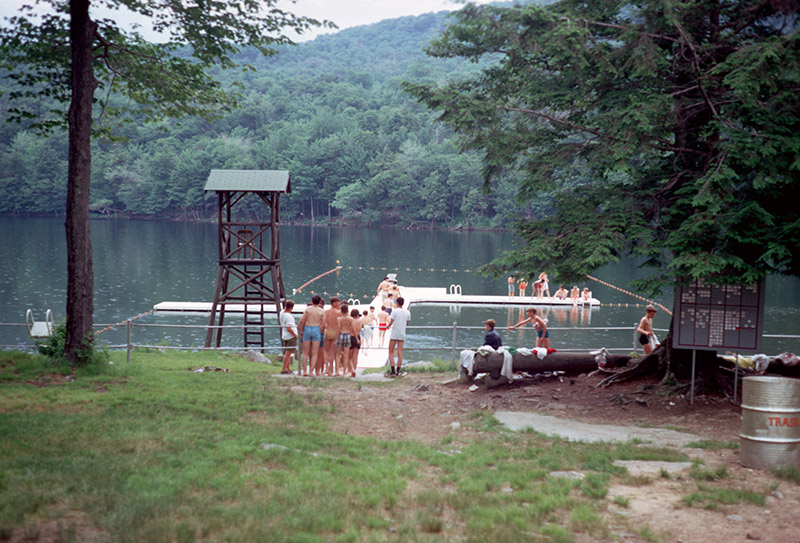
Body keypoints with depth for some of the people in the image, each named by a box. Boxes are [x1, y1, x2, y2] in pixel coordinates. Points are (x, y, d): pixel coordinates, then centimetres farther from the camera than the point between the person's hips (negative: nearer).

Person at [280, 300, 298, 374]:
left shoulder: (282, 313, 3)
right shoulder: (288, 316, -22)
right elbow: (289, 328, -24)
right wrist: (295, 335, -15)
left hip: (284, 336, 9)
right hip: (291, 336, -9)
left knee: (287, 353, 15)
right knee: (288, 353, -5)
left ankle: (288, 369, 20)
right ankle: (283, 369, -5)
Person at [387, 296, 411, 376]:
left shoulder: (395, 311, -11)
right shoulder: (407, 312, 3)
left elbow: (391, 322, -14)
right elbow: (407, 324, 10)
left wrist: (388, 326, 7)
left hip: (394, 334, -4)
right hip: (402, 334, 4)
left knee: (391, 352, 3)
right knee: (400, 353, 6)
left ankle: (393, 370, -7)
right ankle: (398, 371, 5)